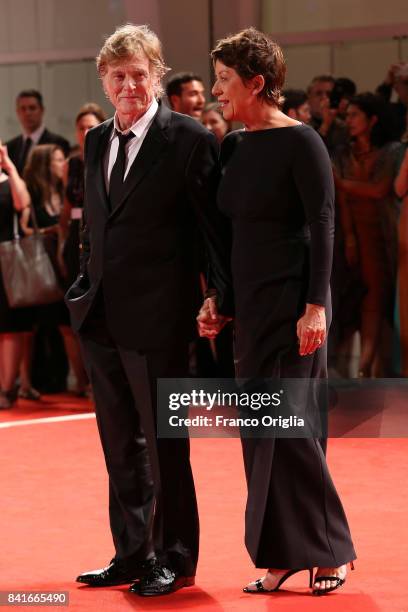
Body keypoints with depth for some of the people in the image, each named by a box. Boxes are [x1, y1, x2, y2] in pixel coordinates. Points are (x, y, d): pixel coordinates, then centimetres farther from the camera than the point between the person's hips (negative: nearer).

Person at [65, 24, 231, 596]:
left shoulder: (188, 138, -10)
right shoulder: (97, 141, 11)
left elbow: (215, 225, -8)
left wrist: (232, 299, -6)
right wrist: (86, 287, 13)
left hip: (156, 318, -7)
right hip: (101, 316, 7)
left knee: (165, 445, 3)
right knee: (121, 446, 15)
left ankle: (174, 560, 16)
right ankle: (132, 555, 26)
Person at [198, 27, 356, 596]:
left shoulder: (301, 142, -11)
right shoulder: (233, 146, 10)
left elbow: (322, 227, -14)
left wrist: (316, 305, -19)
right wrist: (216, 299, 11)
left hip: (292, 302, -8)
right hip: (249, 303, 8)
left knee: (288, 429, -7)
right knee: (260, 433, 8)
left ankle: (328, 550, 6)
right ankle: (281, 556, 15)